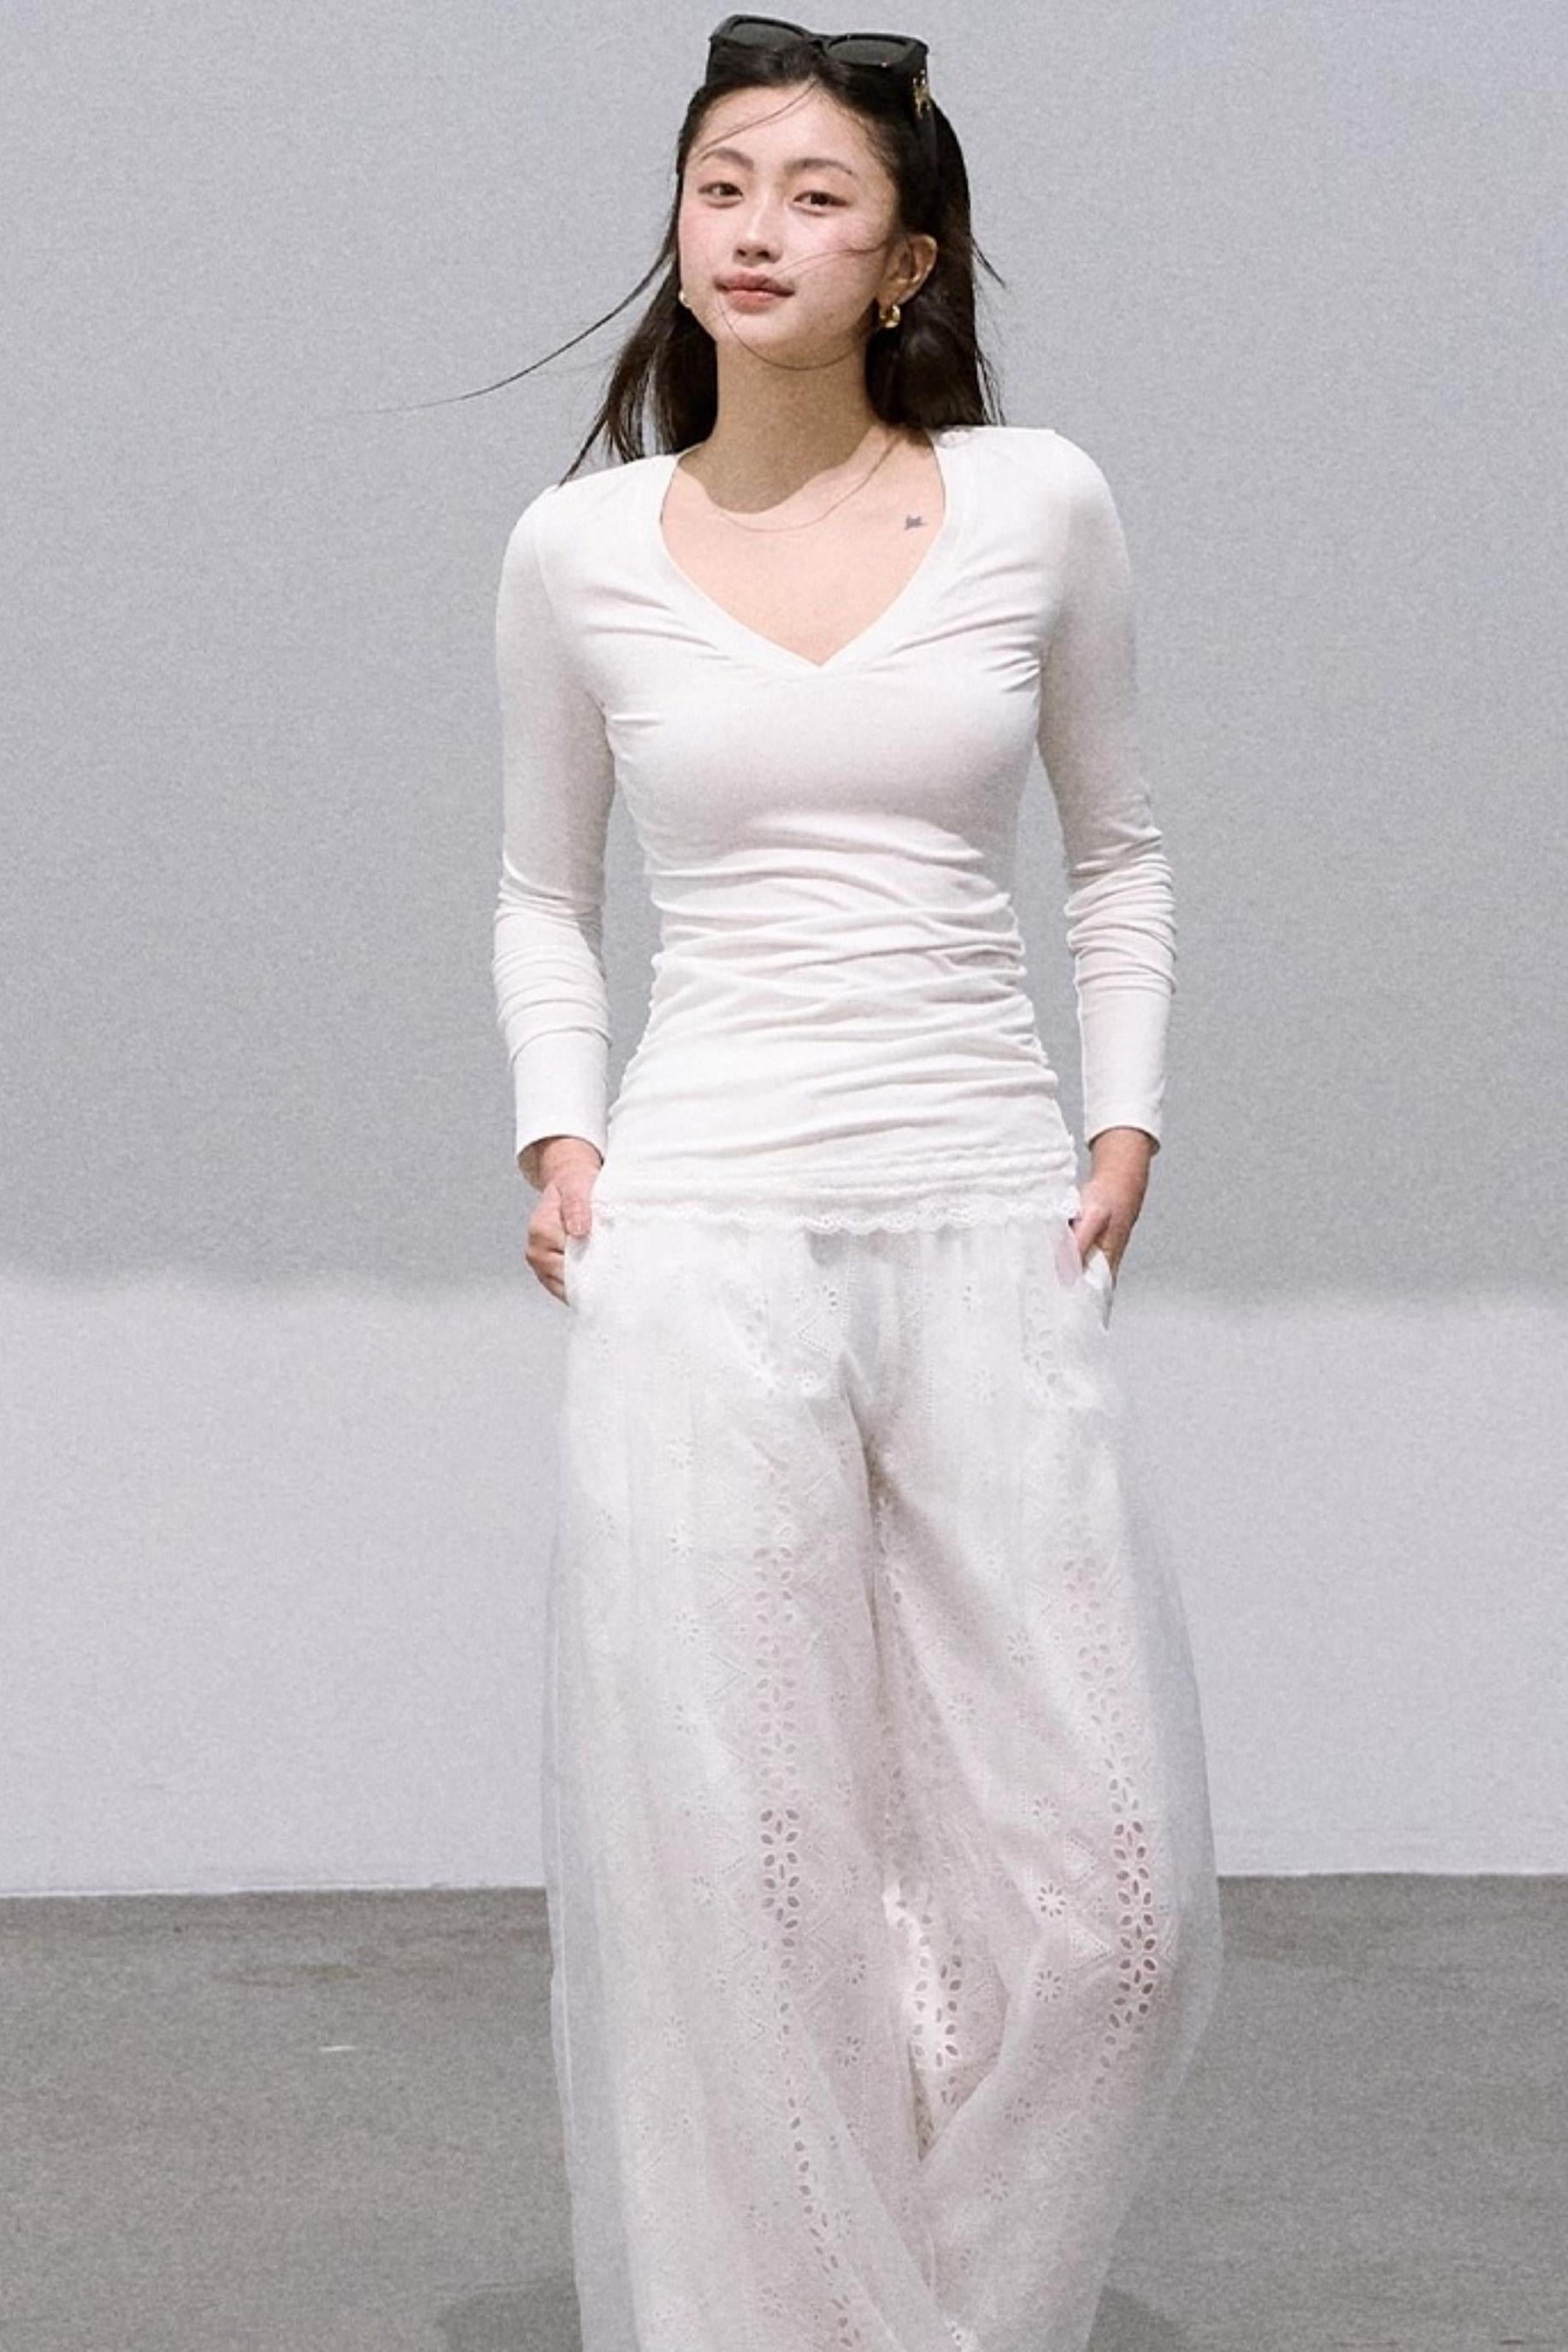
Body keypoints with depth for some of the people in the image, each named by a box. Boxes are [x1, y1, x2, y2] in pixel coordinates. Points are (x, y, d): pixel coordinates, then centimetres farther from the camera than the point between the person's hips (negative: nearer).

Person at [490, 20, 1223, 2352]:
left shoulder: (1039, 507, 4)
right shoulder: (580, 549, 5)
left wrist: (1127, 1118, 6)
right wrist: (559, 1133, 3)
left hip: (997, 1243, 1)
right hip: (704, 1243, -1)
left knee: (1104, 1900, -1)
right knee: (726, 1873, -3)